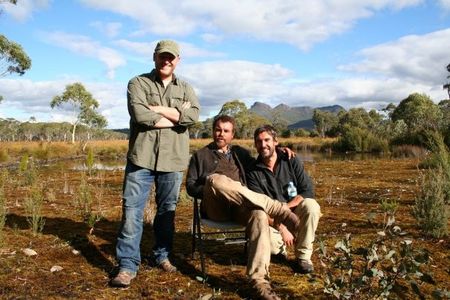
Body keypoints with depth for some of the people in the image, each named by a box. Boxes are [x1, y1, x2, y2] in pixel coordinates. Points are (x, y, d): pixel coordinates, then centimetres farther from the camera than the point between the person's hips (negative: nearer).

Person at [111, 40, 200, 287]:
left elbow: (193, 116, -7)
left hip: (173, 160, 3)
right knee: (132, 211, -3)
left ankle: (162, 255, 29)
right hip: (141, 157, -2)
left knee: (167, 211, 13)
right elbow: (140, 115, -14)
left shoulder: (186, 89, 12)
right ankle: (127, 265, 6)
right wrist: (177, 115, -7)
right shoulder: (138, 83, 4)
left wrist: (158, 109, -11)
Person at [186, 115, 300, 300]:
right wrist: (210, 192, -8)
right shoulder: (200, 156, 19)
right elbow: (191, 186, 12)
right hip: (215, 209, -2)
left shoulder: (240, 153, 27)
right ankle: (279, 209, -33)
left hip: (240, 207, 2)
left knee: (259, 215, -34)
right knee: (215, 179, -36)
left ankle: (259, 280, -42)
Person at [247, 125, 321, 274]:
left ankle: (303, 256, -13)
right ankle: (280, 246, 9)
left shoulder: (291, 161, -4)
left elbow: (308, 191, -11)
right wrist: (282, 229, -24)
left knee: (311, 205, -31)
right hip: (272, 221, -1)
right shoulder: (253, 173, -7)